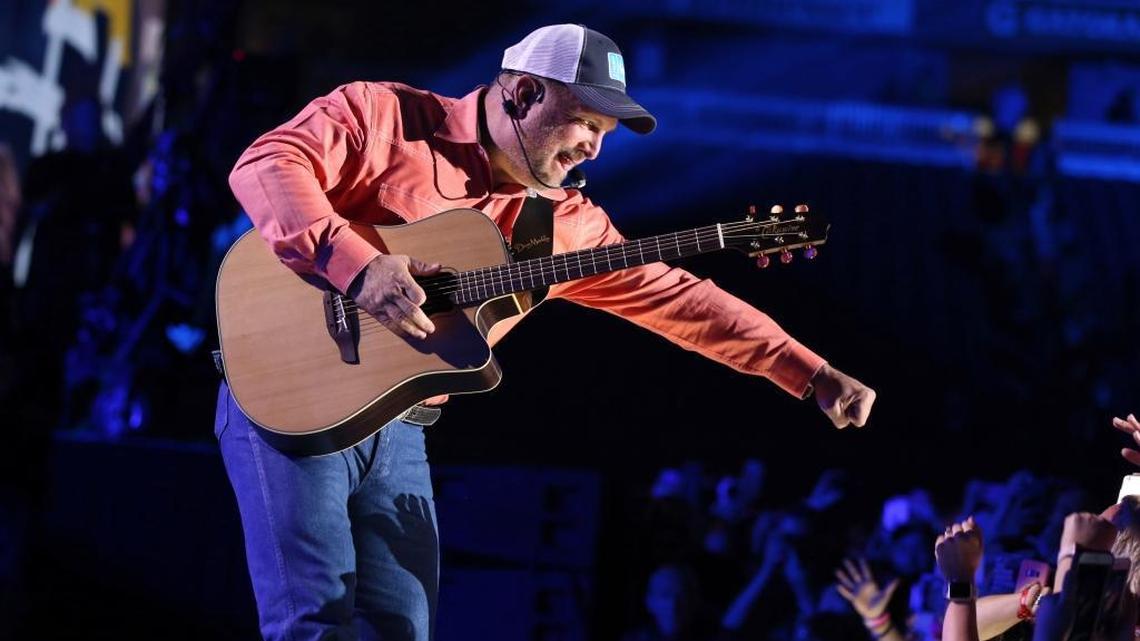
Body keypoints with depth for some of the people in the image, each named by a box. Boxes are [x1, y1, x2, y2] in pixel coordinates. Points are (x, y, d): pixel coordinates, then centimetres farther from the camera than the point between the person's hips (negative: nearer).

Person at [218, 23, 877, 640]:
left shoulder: (565, 224, 10)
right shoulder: (386, 115, -5)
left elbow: (674, 296, 10)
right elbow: (266, 163, -16)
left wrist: (815, 377, 6)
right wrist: (356, 263, -29)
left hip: (397, 431, 6)